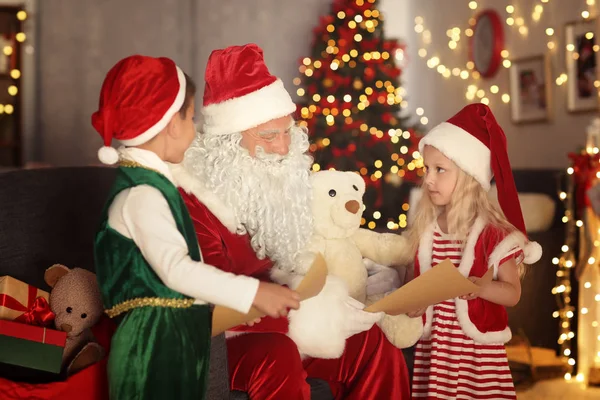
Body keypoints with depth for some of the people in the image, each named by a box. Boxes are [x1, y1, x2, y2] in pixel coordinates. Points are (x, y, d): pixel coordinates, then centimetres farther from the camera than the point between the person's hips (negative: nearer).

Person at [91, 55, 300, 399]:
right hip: (155, 341, -10)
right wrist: (255, 292, -27)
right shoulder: (142, 195, -18)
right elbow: (177, 269, -28)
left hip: (178, 334, 10)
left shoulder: (152, 182, 14)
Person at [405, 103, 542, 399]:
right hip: (432, 347, 4)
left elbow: (513, 292, -9)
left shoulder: (492, 232, -12)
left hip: (477, 351, -4)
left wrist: (480, 287, -26)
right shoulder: (425, 230, 4)